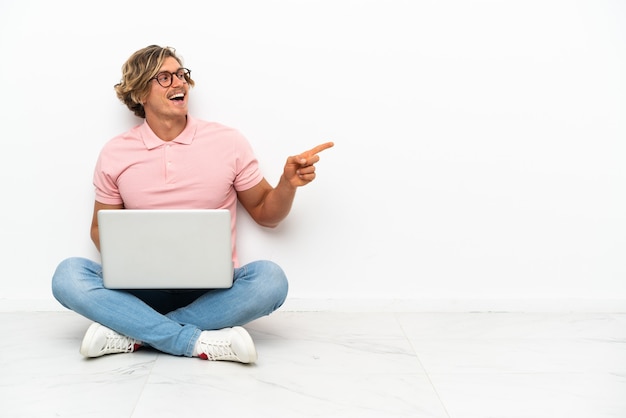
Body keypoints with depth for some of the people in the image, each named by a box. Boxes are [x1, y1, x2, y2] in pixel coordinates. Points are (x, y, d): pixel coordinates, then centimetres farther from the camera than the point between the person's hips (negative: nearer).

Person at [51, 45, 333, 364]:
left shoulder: (228, 142, 0)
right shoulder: (115, 154, 4)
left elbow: (265, 213, 7)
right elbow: (101, 228, 13)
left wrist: (288, 183, -15)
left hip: (213, 288, 0)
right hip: (143, 289, 1)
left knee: (269, 278, -31)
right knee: (68, 275, -25)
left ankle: (131, 333, -25)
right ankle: (200, 342, -29)